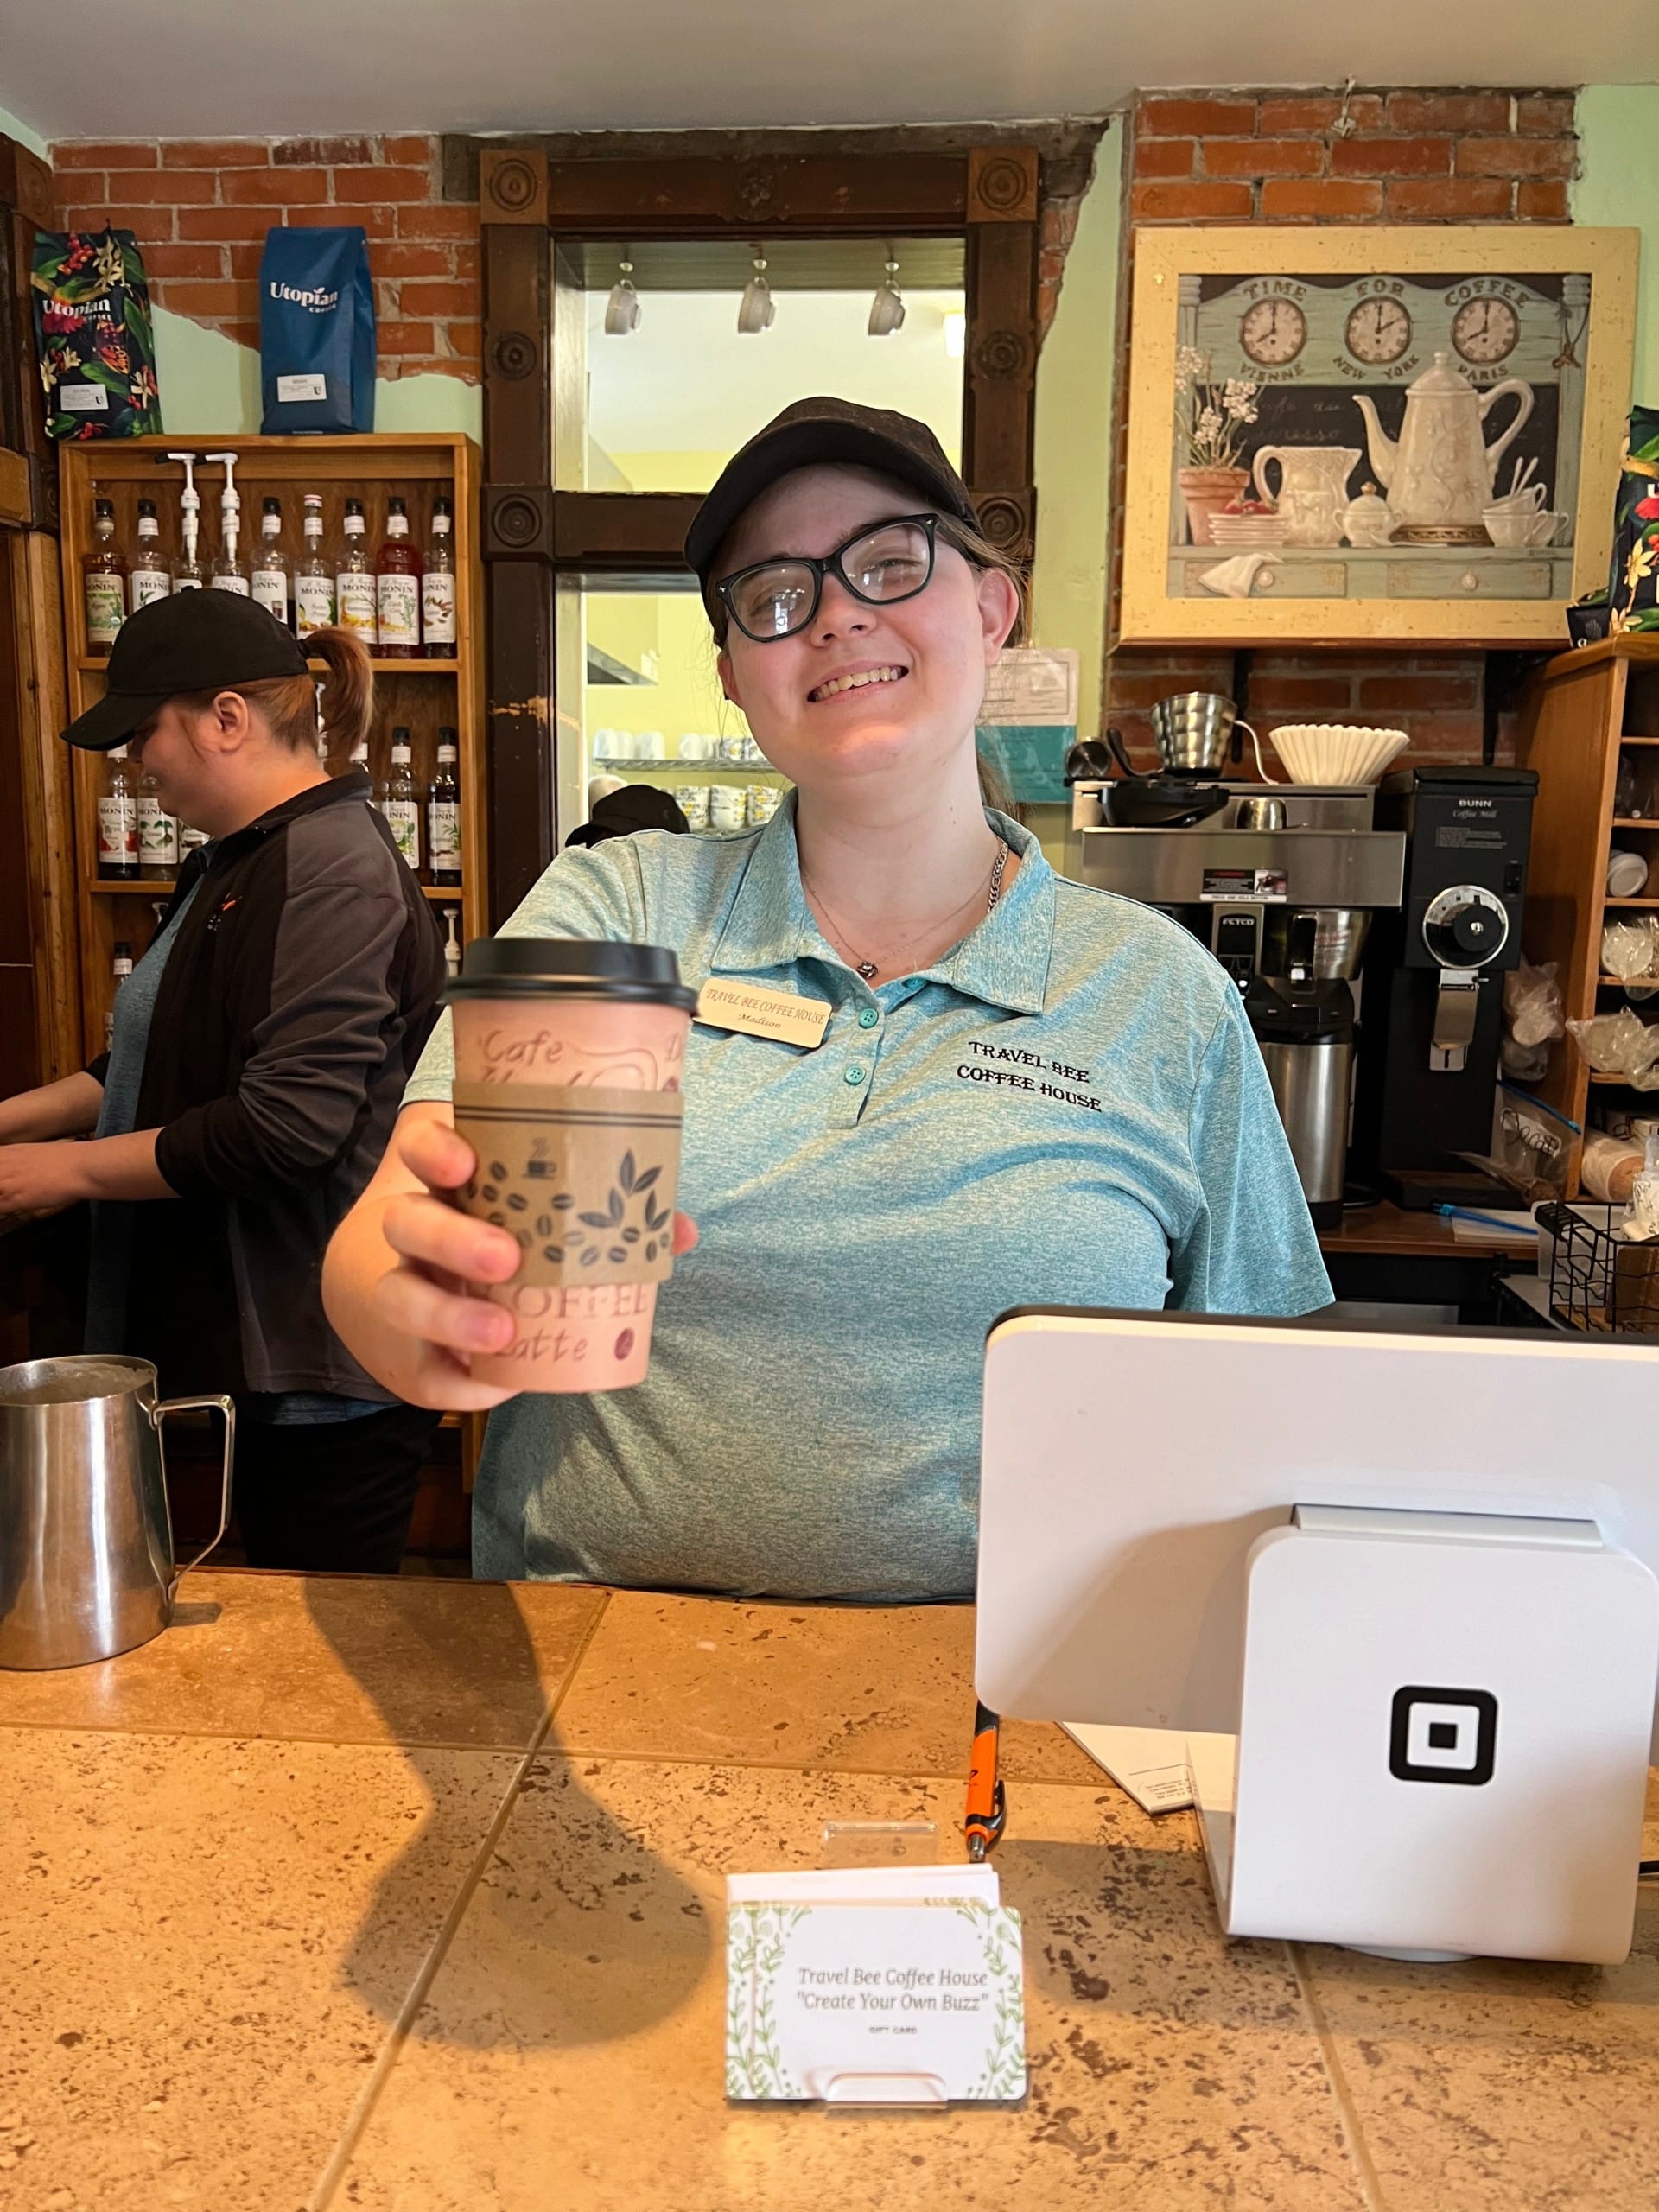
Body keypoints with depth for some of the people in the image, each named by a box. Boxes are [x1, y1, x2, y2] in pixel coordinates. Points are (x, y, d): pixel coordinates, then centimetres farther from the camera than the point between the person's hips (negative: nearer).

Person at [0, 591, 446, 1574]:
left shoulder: (338, 873, -19)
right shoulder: (237, 863, 14)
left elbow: (289, 1124, -26)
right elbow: (179, 1062, 23)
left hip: (331, 1366, -10)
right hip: (256, 1342, 10)